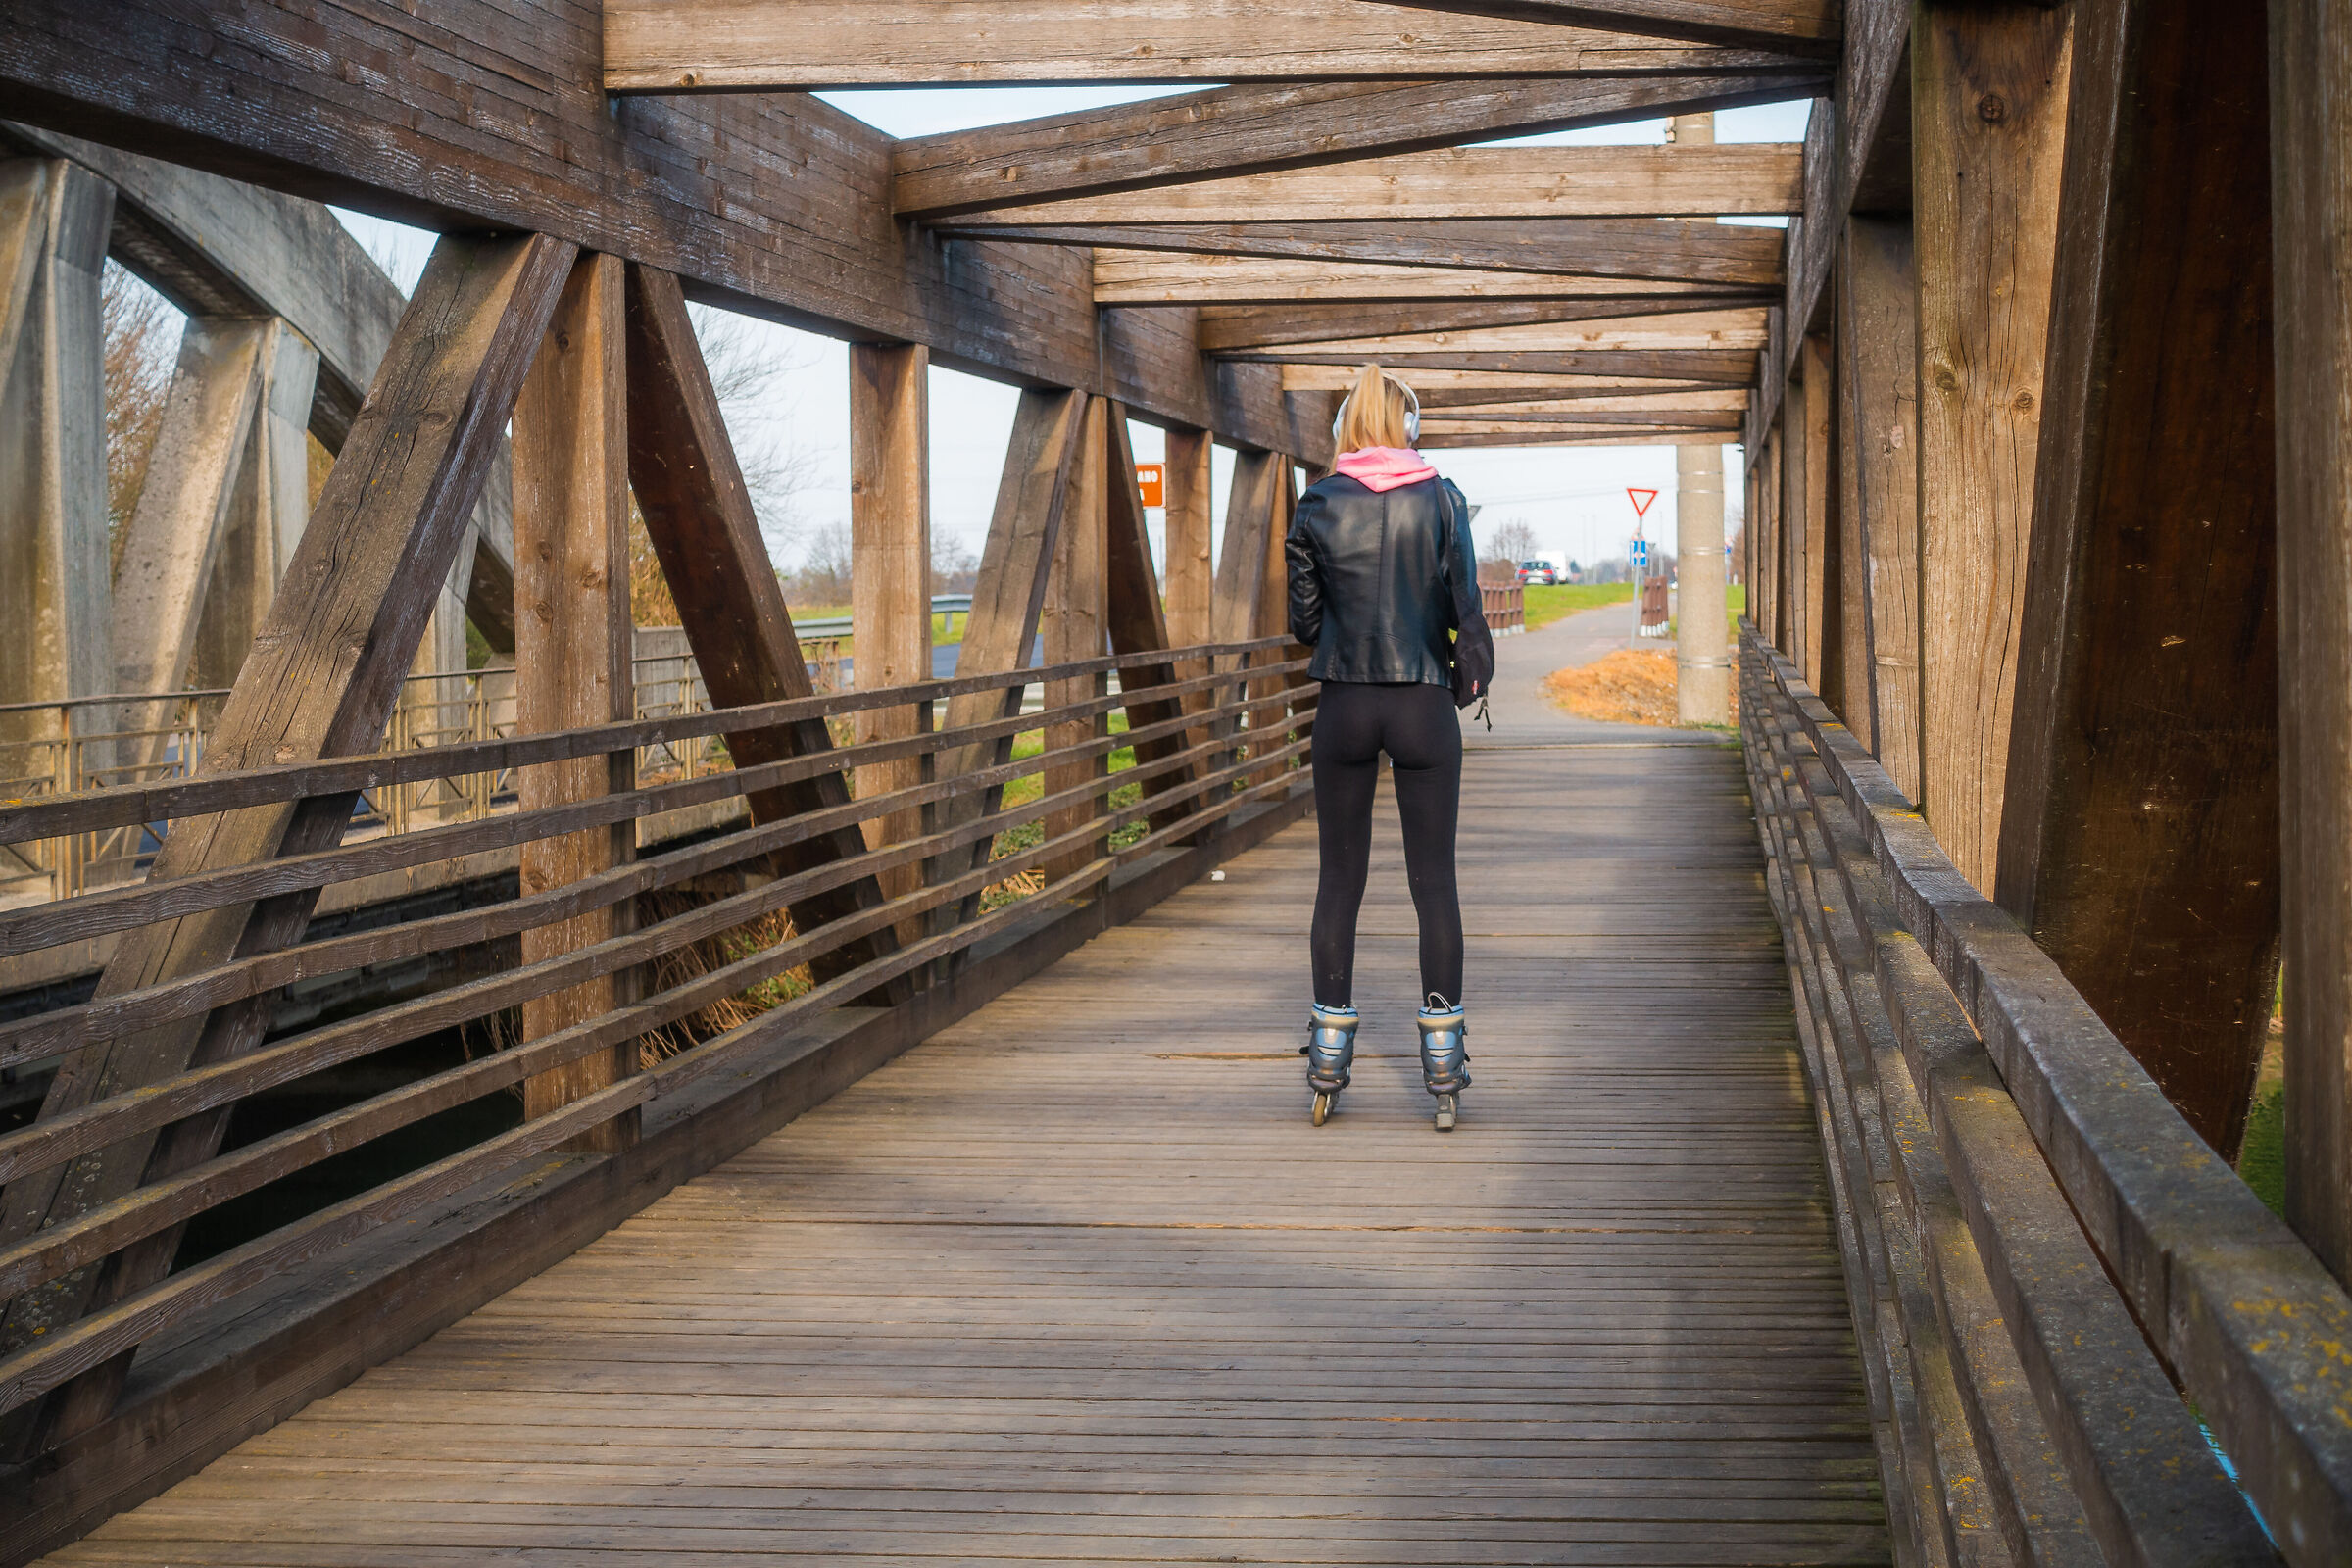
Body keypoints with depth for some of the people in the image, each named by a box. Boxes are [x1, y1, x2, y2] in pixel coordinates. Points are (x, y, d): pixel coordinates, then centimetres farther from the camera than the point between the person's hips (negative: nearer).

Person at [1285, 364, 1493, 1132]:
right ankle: (1443, 1057, 4)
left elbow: (1303, 621, 2)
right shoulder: (1440, 499, -2)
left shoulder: (1318, 506, -1)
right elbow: (1465, 604, -5)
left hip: (1344, 704, 1)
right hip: (1423, 703, -1)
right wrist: (1470, 673, 11)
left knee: (1340, 876, 8)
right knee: (1433, 880, 4)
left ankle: (1329, 1054, 10)